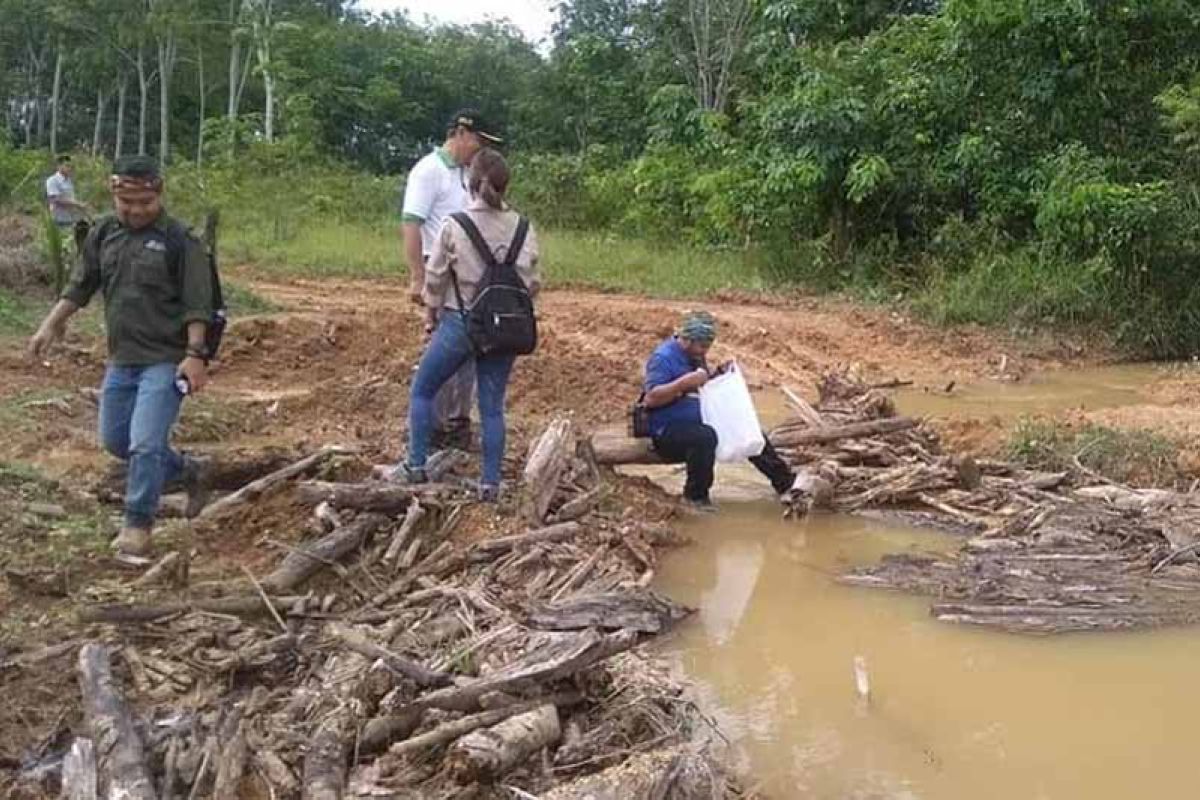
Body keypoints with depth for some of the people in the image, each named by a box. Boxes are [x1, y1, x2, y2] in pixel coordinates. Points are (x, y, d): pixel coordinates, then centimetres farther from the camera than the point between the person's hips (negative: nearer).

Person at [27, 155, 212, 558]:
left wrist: (194, 354, -19)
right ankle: (185, 471, 35)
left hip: (165, 360, -7)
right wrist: (50, 325, 11)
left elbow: (197, 304, -13)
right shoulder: (103, 235, 7)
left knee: (145, 443, -10)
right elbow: (80, 286, 16)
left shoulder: (179, 240, -11)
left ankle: (137, 525, 7)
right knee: (115, 440, 16)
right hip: (120, 359, 7)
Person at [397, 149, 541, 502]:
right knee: (493, 406, 10)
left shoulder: (454, 226, -9)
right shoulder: (523, 229, -3)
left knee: (422, 391, 17)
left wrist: (431, 315, 13)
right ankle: (491, 482, 11)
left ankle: (416, 466, 18)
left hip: (460, 323, -2)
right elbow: (530, 283, 0)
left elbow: (435, 278, -3)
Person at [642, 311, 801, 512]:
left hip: (698, 423, 9)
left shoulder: (696, 357, 12)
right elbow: (651, 399, -25)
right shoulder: (664, 357, -15)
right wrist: (685, 382, -32)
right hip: (668, 432, -9)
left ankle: (784, 481, 15)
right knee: (705, 436, -38)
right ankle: (695, 495, -18)